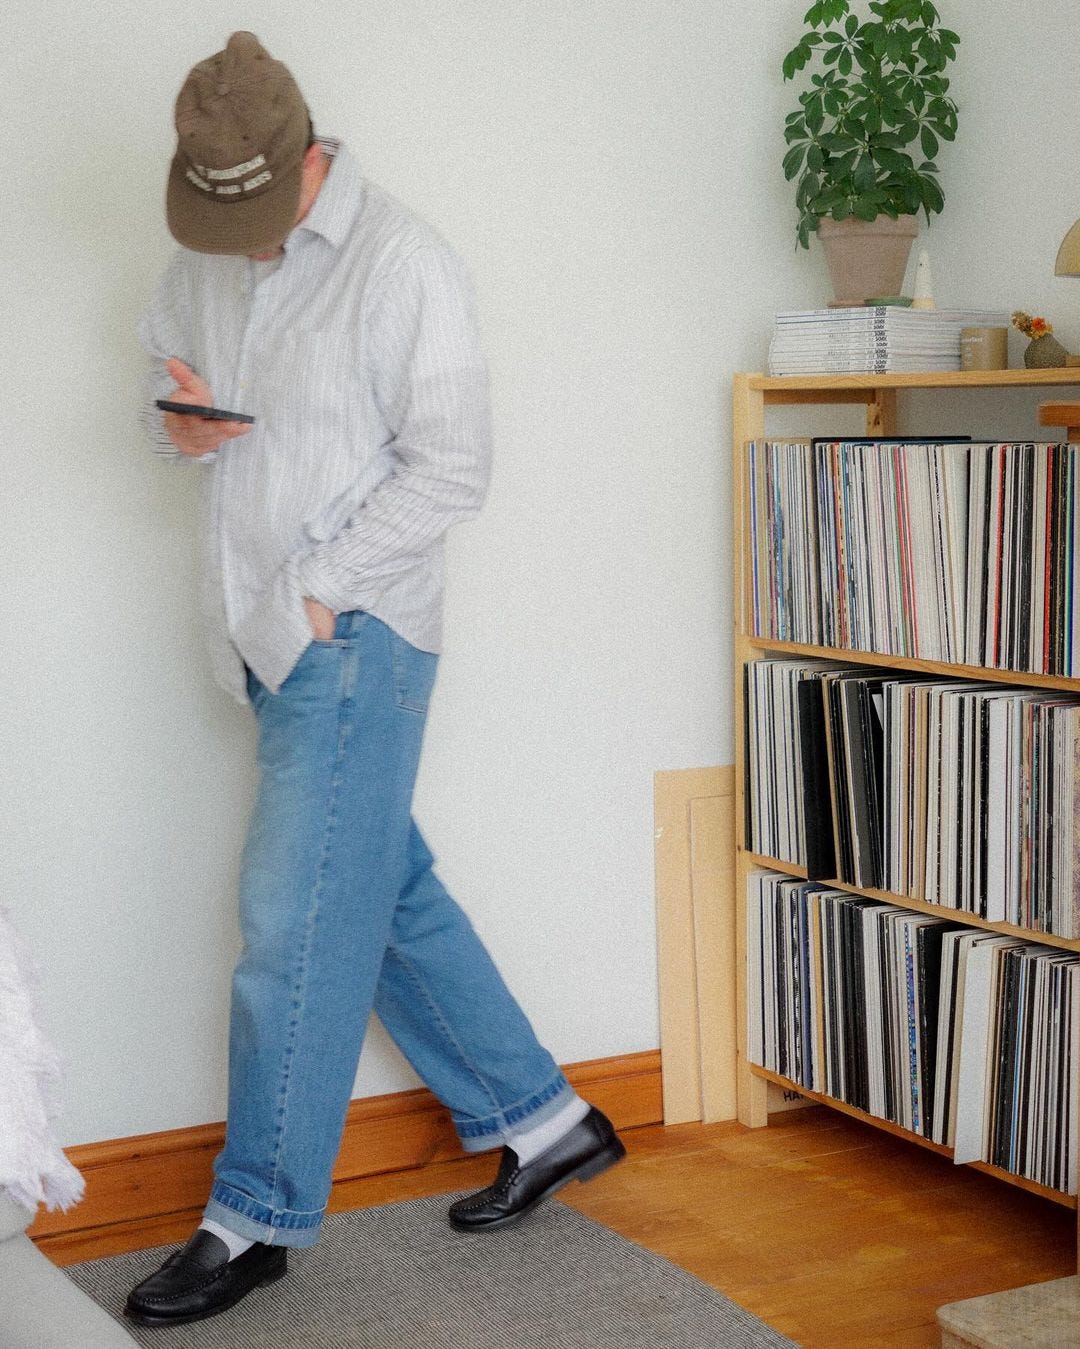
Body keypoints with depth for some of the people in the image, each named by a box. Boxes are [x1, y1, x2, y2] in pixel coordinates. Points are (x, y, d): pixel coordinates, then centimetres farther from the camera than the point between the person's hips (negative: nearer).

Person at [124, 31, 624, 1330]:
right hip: (269, 639, 8)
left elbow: (451, 465, -13)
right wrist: (183, 423, -3)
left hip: (355, 636, -8)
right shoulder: (201, 259, 11)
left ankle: (256, 1219, 7)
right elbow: (164, 369, 22)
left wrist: (320, 590, -15)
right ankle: (540, 1121, 26)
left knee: (294, 924, -5)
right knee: (390, 895, 13)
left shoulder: (401, 263, -12)